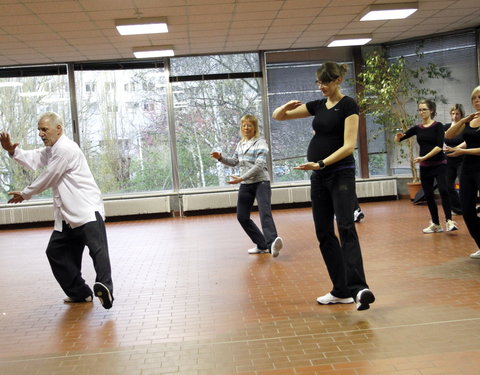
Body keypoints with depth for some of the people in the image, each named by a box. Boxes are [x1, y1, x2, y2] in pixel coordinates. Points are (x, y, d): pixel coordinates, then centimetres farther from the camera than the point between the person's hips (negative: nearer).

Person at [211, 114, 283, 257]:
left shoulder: (260, 143, -6)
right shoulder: (240, 144, 15)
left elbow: (259, 165, -16)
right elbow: (234, 162, 24)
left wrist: (242, 178, -22)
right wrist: (221, 158, 5)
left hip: (261, 182, -7)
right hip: (245, 185, 7)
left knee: (265, 213, -25)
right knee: (242, 216, 8)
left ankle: (272, 243, -41)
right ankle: (262, 245, 17)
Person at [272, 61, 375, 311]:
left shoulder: (348, 105, -7)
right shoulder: (317, 106, 12)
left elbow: (349, 145, -16)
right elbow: (277, 116, 15)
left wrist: (321, 163, -26)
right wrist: (287, 106, -8)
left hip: (340, 174, -7)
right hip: (318, 177, 7)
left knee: (346, 228, -18)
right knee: (323, 232, 6)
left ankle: (359, 289, -24)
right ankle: (341, 291, 12)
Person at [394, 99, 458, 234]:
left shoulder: (438, 126, -5)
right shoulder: (417, 128, 7)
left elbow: (439, 146, -16)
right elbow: (398, 139, 7)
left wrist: (424, 157, -24)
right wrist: (398, 136, -16)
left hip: (439, 164, -5)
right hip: (424, 167, 5)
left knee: (443, 190, -22)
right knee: (428, 195, 6)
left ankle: (449, 220, -18)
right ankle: (436, 224, 17)